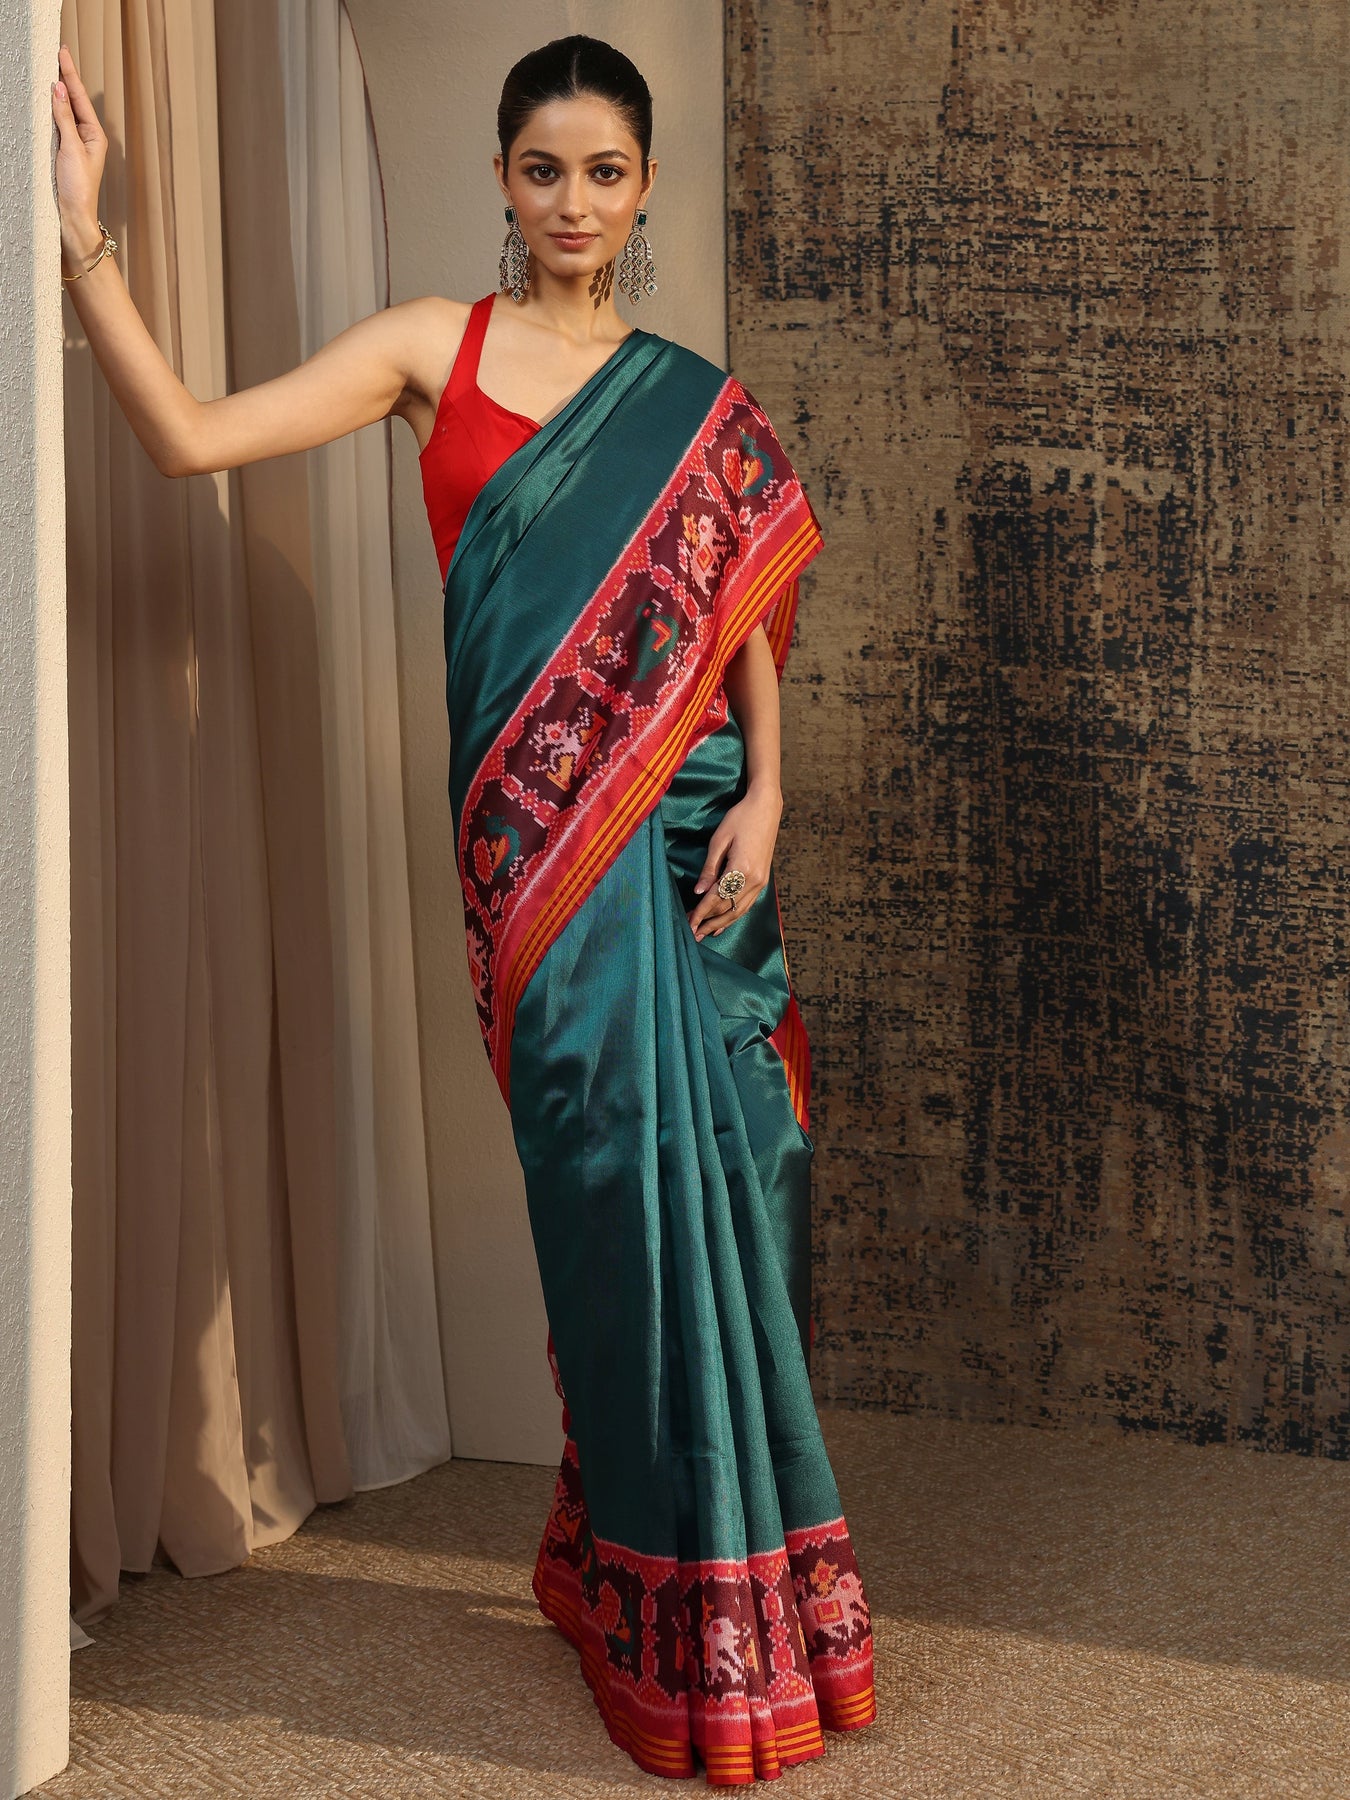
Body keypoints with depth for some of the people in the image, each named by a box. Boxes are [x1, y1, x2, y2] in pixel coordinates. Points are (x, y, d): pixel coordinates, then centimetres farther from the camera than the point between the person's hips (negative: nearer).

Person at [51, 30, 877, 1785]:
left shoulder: (698, 404, 14)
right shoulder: (436, 347, 7)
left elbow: (749, 625, 11)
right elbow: (190, 437, -2)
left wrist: (764, 797, -4)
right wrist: (86, 246, -11)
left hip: (686, 831, 3)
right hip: (542, 837, -3)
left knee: (710, 1175, 3)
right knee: (630, 1180, -4)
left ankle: (631, 1552, 24)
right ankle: (694, 1629, 10)